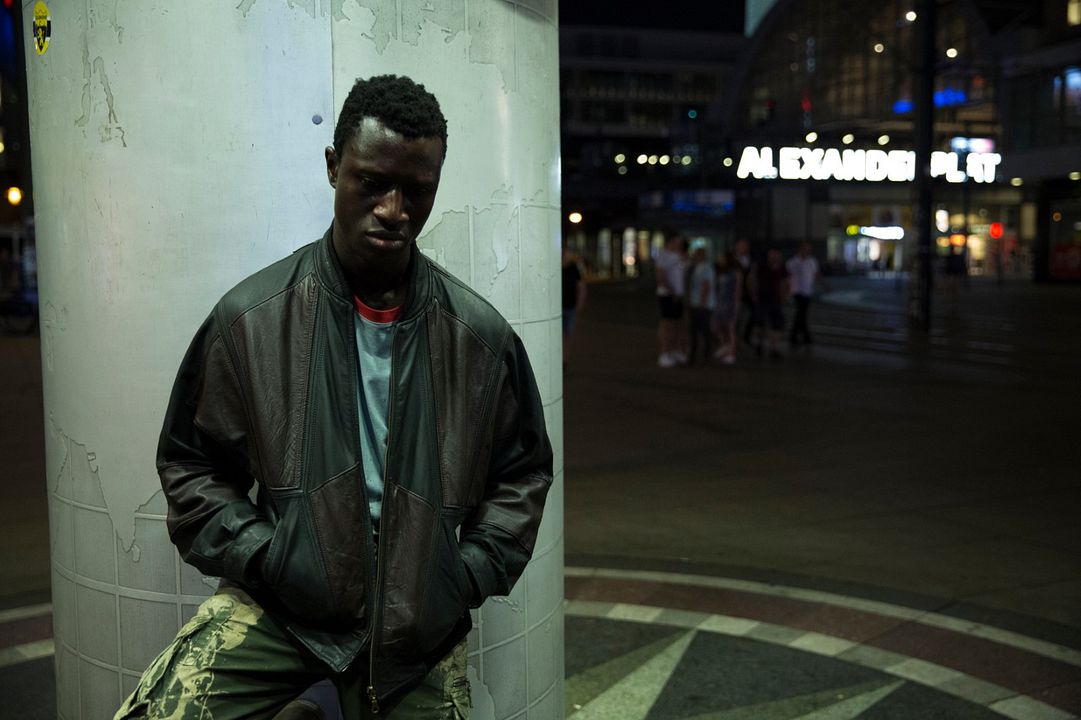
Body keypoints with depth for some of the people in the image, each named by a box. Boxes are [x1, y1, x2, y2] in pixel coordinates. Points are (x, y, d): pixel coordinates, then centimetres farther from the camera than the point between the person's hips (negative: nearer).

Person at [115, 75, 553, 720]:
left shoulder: (481, 334, -2)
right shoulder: (249, 317, -5)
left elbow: (523, 472, 11)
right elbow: (192, 462, 6)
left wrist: (469, 576, 0)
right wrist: (264, 559, -6)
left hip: (421, 623, 2)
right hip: (283, 604, -1)